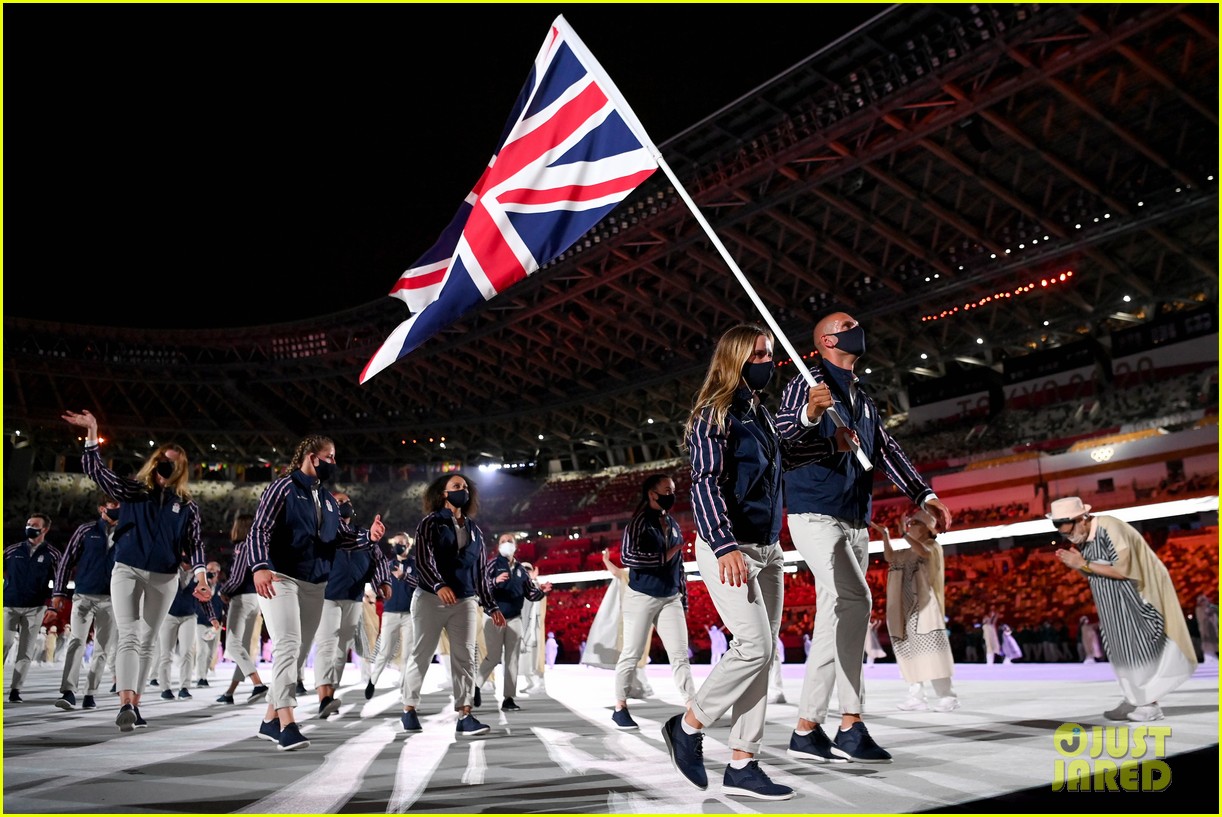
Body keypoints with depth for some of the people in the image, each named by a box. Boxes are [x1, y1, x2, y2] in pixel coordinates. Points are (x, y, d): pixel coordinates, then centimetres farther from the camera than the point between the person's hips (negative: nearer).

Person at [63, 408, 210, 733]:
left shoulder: (187, 505, 6)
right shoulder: (133, 491, 5)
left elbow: (193, 543, 5)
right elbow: (95, 470, -2)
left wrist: (200, 576, -9)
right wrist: (92, 432, -13)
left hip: (164, 578, 2)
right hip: (126, 571, -1)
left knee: (147, 642, 9)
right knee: (128, 638, -14)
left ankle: (134, 704, 17)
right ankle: (125, 705, -24)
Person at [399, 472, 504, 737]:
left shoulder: (474, 530, 15)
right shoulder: (430, 522, 1)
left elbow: (481, 571, 16)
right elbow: (423, 559, -12)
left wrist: (491, 606, 10)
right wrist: (438, 585, -29)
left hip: (465, 601, 4)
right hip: (431, 598, -4)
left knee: (465, 657, -3)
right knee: (421, 655, 4)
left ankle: (465, 716, -4)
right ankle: (409, 709, 18)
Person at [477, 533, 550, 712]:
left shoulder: (521, 569, 11)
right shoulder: (493, 564, -3)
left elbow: (530, 593, 13)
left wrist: (541, 591, -7)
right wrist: (495, 581, -34)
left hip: (515, 619, 5)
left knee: (512, 659, 4)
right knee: (493, 657, -3)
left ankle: (509, 698, 9)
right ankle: (476, 685, 20)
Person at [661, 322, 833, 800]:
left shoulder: (760, 414, 15)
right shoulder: (715, 414, -9)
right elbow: (705, 483, -18)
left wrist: (831, 444, 35)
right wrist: (726, 546, -27)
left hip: (768, 549, 8)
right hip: (728, 547, -8)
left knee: (763, 654, 4)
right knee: (754, 645, -16)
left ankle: (741, 766, 10)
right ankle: (687, 726, 4)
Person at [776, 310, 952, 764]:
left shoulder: (863, 400, 21)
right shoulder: (808, 384, -4)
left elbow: (888, 452, 20)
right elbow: (777, 434, -19)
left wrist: (924, 494, 9)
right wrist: (808, 413, -40)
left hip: (855, 523, 8)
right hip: (815, 515, -8)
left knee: (835, 621, 4)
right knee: (855, 602, -23)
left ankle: (807, 728, 8)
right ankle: (850, 726, -18)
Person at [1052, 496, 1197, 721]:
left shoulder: (1109, 529, -24)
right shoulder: (1084, 538, 1)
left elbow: (1122, 569, -28)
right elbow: (1095, 574, 9)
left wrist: (1084, 564, -24)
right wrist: (1076, 566, -10)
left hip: (1137, 598, -8)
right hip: (1115, 605, 8)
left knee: (1139, 650, -4)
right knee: (1122, 650, 8)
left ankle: (1149, 705, 5)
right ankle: (1134, 701, 14)